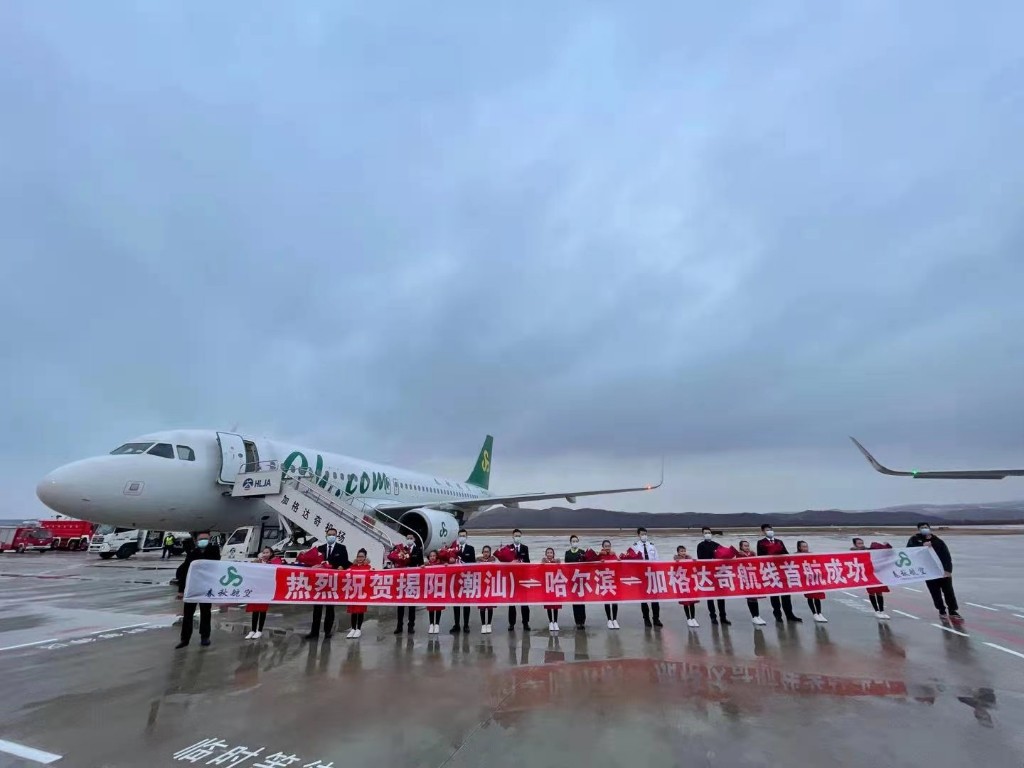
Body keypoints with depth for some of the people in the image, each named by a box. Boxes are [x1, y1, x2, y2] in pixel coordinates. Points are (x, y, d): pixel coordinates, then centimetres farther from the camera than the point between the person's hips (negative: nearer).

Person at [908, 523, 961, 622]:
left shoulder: (938, 541, -1)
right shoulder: (915, 539, 0)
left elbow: (947, 556, -6)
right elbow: (909, 548, -16)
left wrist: (948, 570, -16)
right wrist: (922, 545, -27)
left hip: (943, 570, 0)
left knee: (948, 591, 3)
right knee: (935, 593, 7)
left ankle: (953, 611, 14)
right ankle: (942, 611, 22)